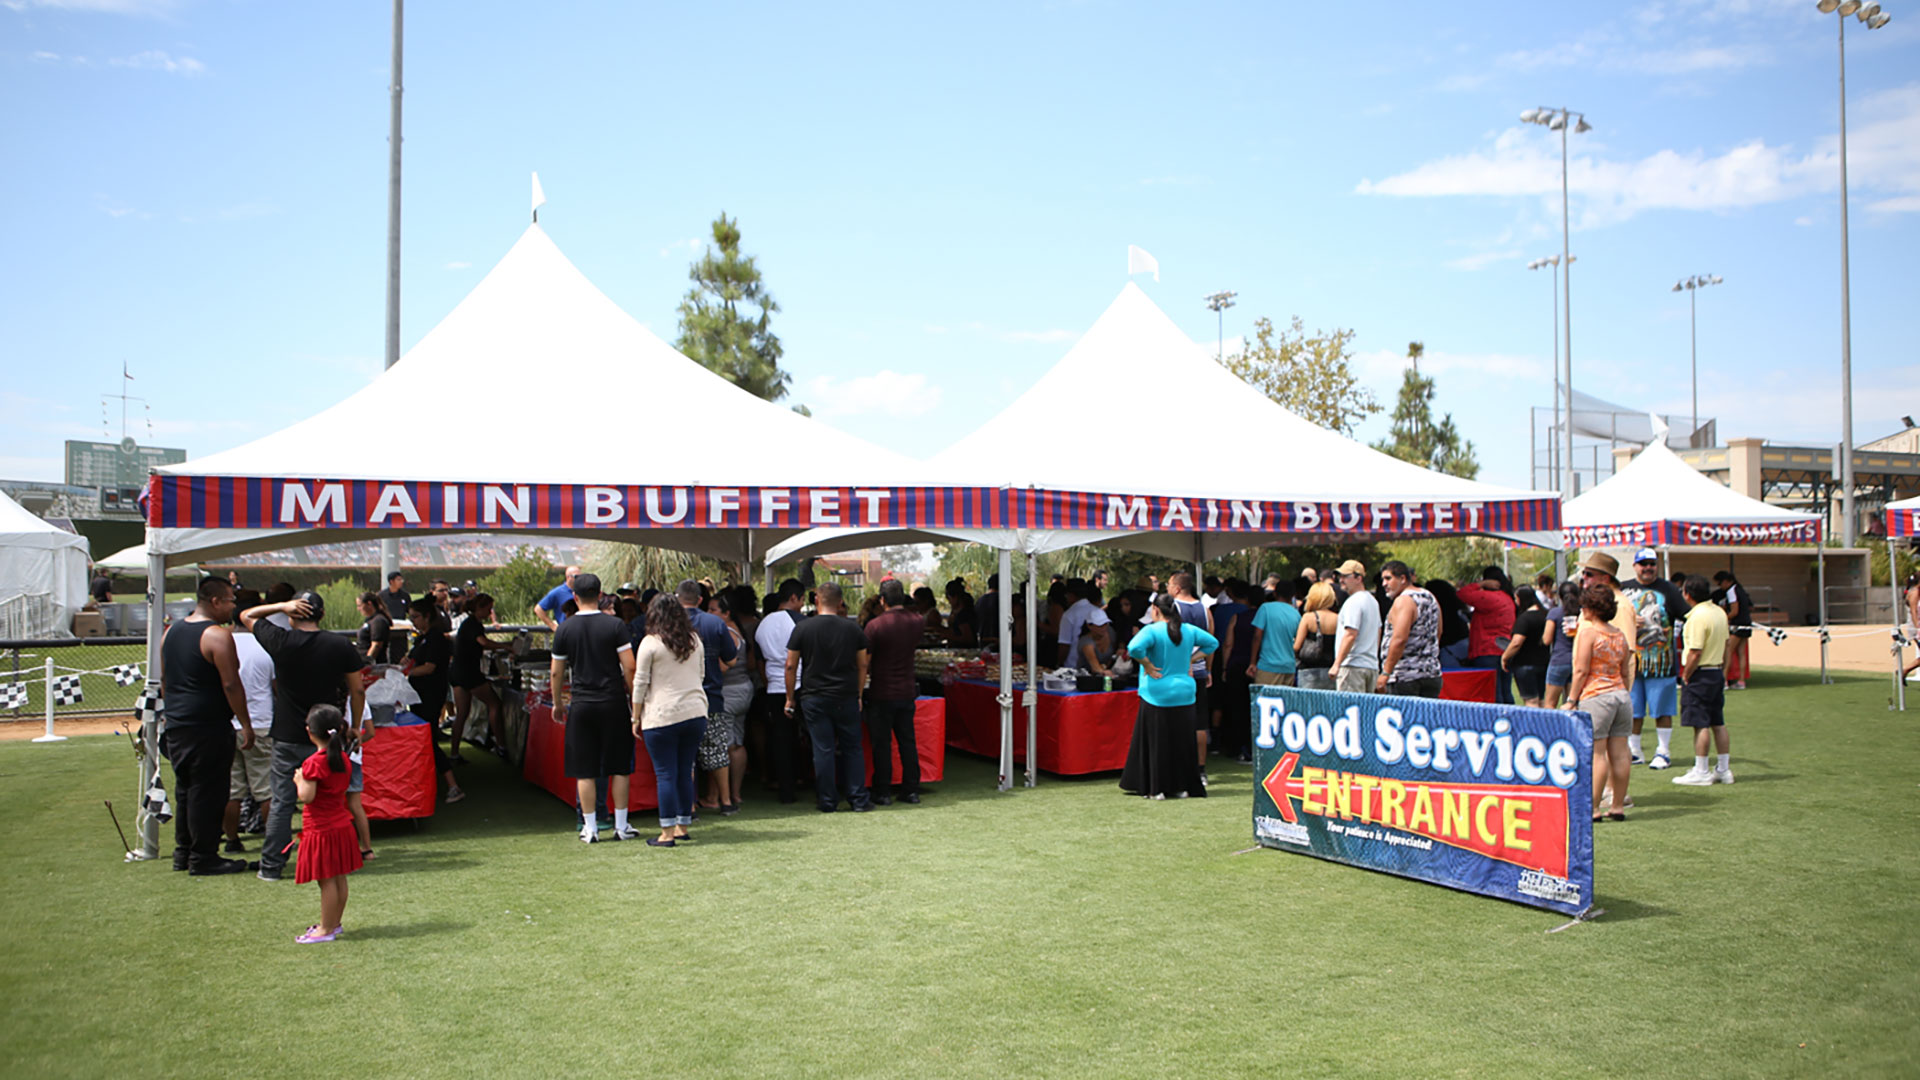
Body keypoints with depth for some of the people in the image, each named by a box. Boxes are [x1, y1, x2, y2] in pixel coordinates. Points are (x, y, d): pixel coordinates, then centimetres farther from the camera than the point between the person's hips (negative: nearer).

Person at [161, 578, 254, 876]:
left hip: (177, 725, 8)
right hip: (209, 727, -8)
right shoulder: (217, 635, -15)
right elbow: (231, 685, -18)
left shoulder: (171, 632, 11)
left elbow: (164, 680, 19)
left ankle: (183, 853, 25)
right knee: (207, 792, -1)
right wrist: (245, 723, -12)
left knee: (184, 789, 17)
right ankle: (203, 858, 4)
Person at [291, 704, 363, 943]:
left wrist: (299, 780, -5)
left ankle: (326, 929, 2)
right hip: (341, 824, 8)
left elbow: (306, 797, -22)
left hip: (321, 830, -8)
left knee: (326, 880, -3)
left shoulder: (314, 762, -18)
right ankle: (334, 923, 23)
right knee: (339, 878, 13)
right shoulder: (343, 758, 6)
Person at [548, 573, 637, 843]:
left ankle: (590, 828, 8)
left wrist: (557, 703, 20)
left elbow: (556, 671, 6)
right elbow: (629, 667, -9)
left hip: (580, 704, 1)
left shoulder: (564, 629, 0)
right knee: (619, 767, 8)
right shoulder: (614, 625, -6)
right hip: (613, 702, -1)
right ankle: (621, 826, 12)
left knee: (585, 771, 6)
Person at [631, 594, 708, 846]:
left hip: (662, 716, -5)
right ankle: (683, 827, 18)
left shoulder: (650, 643, -6)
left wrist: (636, 718, 3)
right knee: (685, 772, 12)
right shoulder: (695, 641, 10)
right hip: (695, 713, 5)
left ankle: (668, 833, 0)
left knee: (665, 775, -1)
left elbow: (640, 683, -4)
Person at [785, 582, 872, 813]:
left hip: (814, 698, -1)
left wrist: (790, 698, 7)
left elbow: (791, 666, -2)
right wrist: (858, 694, 16)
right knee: (852, 748, 9)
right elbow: (862, 665, 6)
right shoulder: (853, 629, 1)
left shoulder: (802, 629, -4)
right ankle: (859, 799, 10)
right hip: (847, 698, 1)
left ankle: (827, 802, 8)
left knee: (823, 750, 3)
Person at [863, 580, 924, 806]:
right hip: (906, 691, 4)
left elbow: (864, 662, -11)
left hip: (881, 694, -4)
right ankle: (911, 790, 16)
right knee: (907, 741, 11)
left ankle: (883, 793, 7)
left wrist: (870, 672, 5)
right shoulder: (915, 622, 0)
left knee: (882, 744, 3)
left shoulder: (875, 625, -15)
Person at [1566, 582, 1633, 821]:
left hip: (1595, 697, -7)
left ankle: (1592, 808, -5)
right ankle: (1618, 806, 14)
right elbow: (1626, 672, 15)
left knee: (1596, 754, -6)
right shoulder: (1619, 635, 12)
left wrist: (1571, 699, -8)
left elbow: (1582, 671, -12)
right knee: (1619, 753, 8)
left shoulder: (1588, 633, -9)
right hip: (1621, 695, 7)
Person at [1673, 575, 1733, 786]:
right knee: (1718, 723, 13)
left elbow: (1695, 652, -21)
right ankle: (1724, 769, 18)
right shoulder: (1720, 612, 9)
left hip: (1700, 674, -9)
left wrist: (1685, 676, -10)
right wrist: (1723, 670, 22)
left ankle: (1701, 772, 1)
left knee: (1701, 725, -4)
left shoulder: (1698, 617, -19)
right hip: (1717, 673, 9)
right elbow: (1725, 645, 16)